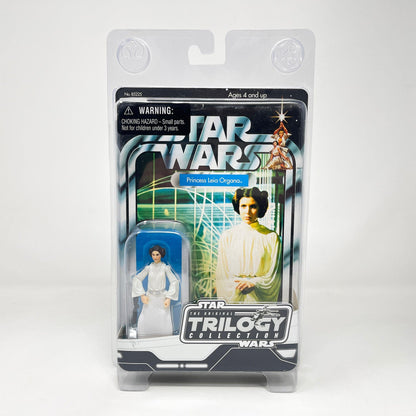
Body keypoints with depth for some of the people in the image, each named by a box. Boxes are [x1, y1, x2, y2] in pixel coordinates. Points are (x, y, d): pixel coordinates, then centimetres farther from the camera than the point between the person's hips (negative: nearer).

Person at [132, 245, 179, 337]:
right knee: (143, 325, -5)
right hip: (150, 298, 2)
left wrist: (168, 298, -16)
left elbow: (174, 282, -10)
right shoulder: (148, 267, 1)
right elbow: (137, 279, 1)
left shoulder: (166, 267, -5)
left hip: (162, 298, -2)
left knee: (165, 326, -8)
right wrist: (142, 295, -9)